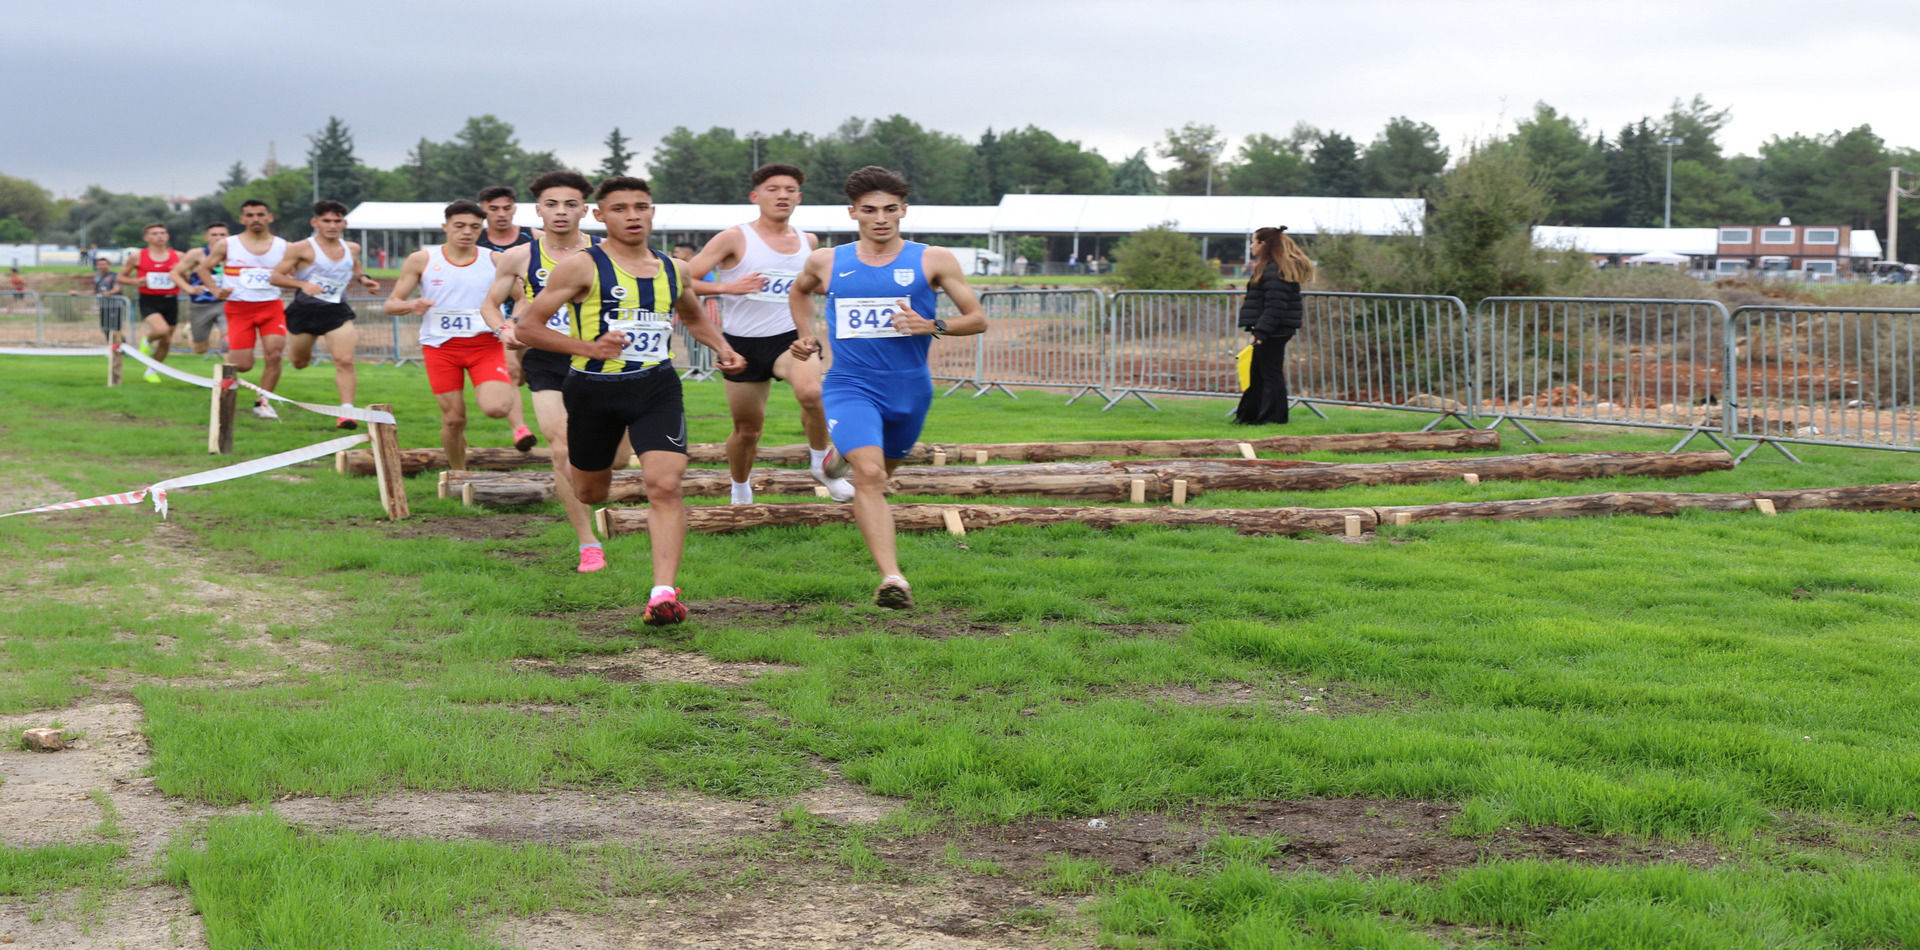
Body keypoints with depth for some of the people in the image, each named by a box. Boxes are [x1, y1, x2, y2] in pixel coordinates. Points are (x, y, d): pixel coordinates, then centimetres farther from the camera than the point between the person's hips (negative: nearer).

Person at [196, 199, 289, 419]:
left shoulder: (283, 246, 4)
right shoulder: (227, 246, 1)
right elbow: (203, 268, 11)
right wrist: (216, 290, -5)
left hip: (271, 307, 1)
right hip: (239, 308, -1)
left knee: (275, 355, -17)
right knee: (243, 365, -5)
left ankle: (262, 401, 3)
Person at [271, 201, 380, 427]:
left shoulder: (352, 249, 7)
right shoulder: (302, 249, -9)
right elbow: (276, 276, -10)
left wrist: (363, 280, 8)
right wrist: (302, 284, -25)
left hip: (336, 312, 2)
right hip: (305, 310, -2)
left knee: (345, 361, -17)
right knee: (300, 363, 16)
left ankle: (346, 410, -14)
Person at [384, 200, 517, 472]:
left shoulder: (495, 261, 3)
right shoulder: (421, 260, 2)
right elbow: (391, 304, 5)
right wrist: (412, 305, -19)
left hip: (485, 344, 0)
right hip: (441, 346, 0)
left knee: (495, 408, -23)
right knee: (453, 419, 0)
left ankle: (509, 383, 12)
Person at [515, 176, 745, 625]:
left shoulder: (674, 270, 10)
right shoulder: (582, 267, -5)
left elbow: (695, 317, 31)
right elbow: (526, 326, -7)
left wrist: (723, 348, 11)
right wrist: (588, 347, -18)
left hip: (657, 389, 2)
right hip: (594, 390, -2)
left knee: (666, 486, -18)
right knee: (589, 493, 15)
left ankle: (664, 593, -21)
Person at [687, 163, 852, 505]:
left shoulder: (808, 242, 7)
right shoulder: (735, 239, -7)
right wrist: (726, 287, -24)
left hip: (790, 338, 1)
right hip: (742, 345, -1)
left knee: (811, 392, -31)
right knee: (748, 429, 9)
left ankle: (821, 465, -9)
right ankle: (741, 493, 37)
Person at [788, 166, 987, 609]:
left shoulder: (932, 261, -4)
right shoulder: (826, 262, 3)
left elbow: (978, 319, -1)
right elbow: (799, 291, 27)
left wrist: (932, 326, -18)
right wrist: (806, 336, 12)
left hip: (909, 389, 2)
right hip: (850, 386, -2)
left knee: (882, 472, 22)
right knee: (869, 475, -22)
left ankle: (846, 453, 58)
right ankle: (892, 578, -27)